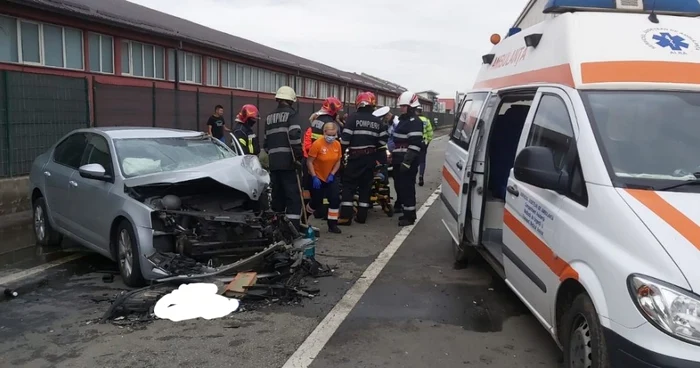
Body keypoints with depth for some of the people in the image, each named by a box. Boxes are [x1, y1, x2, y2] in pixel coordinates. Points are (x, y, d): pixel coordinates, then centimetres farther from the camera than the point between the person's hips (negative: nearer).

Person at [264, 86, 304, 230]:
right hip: (288, 162, -6)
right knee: (294, 196, -5)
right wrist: (298, 156, -14)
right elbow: (294, 136, -18)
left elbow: (266, 140, 19)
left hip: (274, 162, 7)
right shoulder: (291, 113, -4)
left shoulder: (269, 117, 17)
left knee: (277, 195, 15)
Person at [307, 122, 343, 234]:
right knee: (316, 203, 3)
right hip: (317, 177, -4)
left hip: (330, 177, 4)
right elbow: (309, 162, -17)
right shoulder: (317, 144, -22)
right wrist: (314, 177, -20)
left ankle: (332, 224, 6)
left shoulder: (337, 144, -7)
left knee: (335, 199, -7)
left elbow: (338, 162, 4)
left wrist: (332, 174, -8)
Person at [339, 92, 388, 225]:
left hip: (356, 156, -5)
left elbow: (345, 138, -14)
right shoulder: (377, 121, 7)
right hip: (370, 156, 5)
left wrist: (341, 152, 0)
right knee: (366, 185, 12)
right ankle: (362, 216, 13)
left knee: (349, 184, 1)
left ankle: (346, 216, -6)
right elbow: (382, 140, 7)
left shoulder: (353, 118, -8)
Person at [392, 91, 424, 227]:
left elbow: (415, 144, -22)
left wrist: (407, 161, -26)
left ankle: (410, 216, -1)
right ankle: (406, 212, 25)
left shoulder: (415, 122, -14)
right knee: (399, 186, 14)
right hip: (399, 160, 10)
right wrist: (394, 156, 26)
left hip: (408, 162, -10)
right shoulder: (403, 120, 19)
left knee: (407, 188, -8)